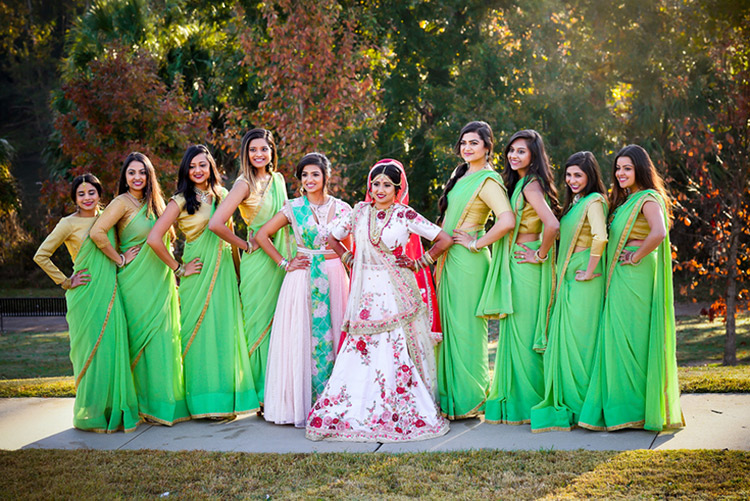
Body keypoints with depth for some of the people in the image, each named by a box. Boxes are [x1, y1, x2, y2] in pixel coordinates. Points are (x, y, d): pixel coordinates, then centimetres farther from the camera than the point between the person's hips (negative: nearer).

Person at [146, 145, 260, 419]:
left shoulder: (221, 196, 13)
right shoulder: (181, 201, -4)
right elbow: (154, 239, -12)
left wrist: (236, 269, 15)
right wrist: (179, 269, -8)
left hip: (223, 271, 5)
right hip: (198, 273, -5)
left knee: (224, 331, 4)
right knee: (201, 331, -4)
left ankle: (226, 398, 10)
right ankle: (204, 403, 2)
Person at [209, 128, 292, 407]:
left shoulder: (278, 180, 12)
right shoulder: (245, 184, -10)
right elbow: (216, 224, -20)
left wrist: (288, 257, 11)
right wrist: (246, 245, -9)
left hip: (280, 259, 6)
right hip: (258, 260, -6)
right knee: (260, 321, -2)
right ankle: (260, 394, 5)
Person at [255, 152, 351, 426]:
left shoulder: (342, 208, 5)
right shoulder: (294, 207, 4)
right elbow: (261, 235, 8)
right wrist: (284, 263, 3)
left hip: (333, 278, 0)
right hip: (302, 279, 0)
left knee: (332, 336, -2)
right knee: (302, 338, -3)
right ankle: (302, 405, 4)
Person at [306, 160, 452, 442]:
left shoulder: (405, 216, -1)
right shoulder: (360, 212, 9)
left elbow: (444, 240, -1)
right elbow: (333, 238, 23)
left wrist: (419, 263, 1)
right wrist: (351, 260, 13)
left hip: (396, 293, -3)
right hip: (366, 291, 3)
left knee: (396, 350, -7)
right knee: (360, 350, -2)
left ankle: (403, 415, 2)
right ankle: (357, 413, 4)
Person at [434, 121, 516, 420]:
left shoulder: (487, 181, -13)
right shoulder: (461, 174, 15)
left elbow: (507, 221, -27)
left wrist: (476, 244, -16)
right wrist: (439, 258, 18)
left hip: (467, 261, -9)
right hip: (450, 259, 9)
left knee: (465, 325, -4)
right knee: (451, 324, 10)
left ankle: (469, 400, 4)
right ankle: (451, 396, 17)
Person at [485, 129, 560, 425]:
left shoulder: (530, 186, -16)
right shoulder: (520, 183, 15)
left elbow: (552, 225, -29)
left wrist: (541, 255, -18)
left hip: (526, 265, -10)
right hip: (517, 264, 10)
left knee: (525, 330, -3)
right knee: (519, 330, 13)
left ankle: (529, 402, 5)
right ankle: (519, 398, 20)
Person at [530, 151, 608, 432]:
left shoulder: (593, 201, -10)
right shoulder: (575, 202, 19)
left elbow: (600, 237, -25)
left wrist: (590, 271, -19)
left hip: (583, 280, -9)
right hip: (568, 279, 9)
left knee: (579, 339, -5)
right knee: (565, 339, 9)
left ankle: (581, 405, 2)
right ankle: (567, 402, 15)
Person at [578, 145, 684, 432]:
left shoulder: (648, 199, -10)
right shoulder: (626, 200, 19)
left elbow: (658, 234, -27)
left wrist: (635, 258, -17)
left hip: (635, 277, -9)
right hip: (619, 278, 9)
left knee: (632, 338, -6)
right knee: (619, 339, 8)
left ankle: (635, 409, 1)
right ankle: (620, 408, 13)